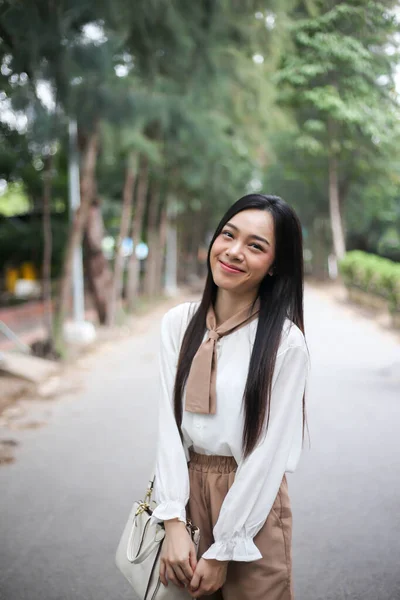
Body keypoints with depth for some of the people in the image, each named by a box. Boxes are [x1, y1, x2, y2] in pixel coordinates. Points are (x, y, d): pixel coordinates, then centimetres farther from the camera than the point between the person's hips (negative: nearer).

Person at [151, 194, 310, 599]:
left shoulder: (285, 342, -15)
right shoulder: (178, 323, -3)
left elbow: (268, 453, -15)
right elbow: (169, 423, -5)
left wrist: (224, 551, -12)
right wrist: (173, 522, -11)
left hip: (252, 499, -3)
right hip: (187, 487, 4)